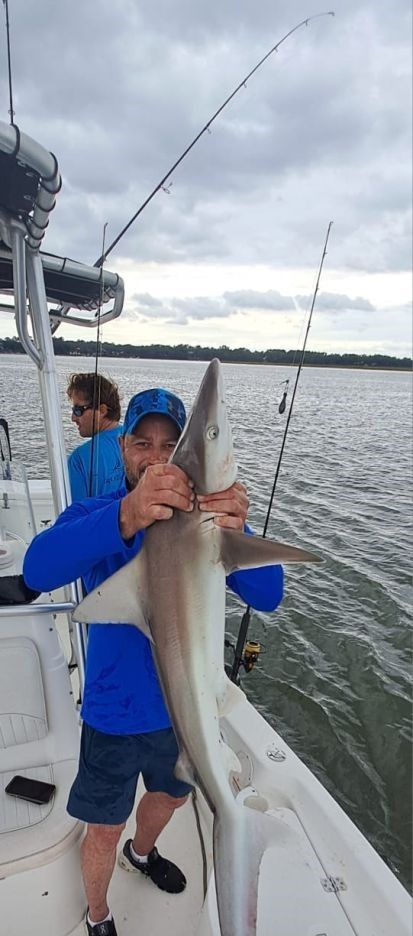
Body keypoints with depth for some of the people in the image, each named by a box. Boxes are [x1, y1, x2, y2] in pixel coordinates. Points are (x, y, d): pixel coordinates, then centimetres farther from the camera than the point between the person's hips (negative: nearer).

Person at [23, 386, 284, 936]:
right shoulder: (94, 515, -20)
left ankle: (141, 852, 65)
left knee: (172, 796, 30)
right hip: (116, 712, -3)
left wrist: (236, 534, -47)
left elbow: (268, 596, -24)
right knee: (106, 829, 18)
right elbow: (39, 570, -39)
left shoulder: (211, 517, -14)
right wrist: (126, 518, -58)